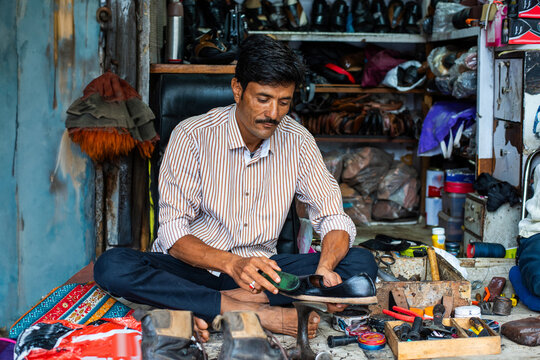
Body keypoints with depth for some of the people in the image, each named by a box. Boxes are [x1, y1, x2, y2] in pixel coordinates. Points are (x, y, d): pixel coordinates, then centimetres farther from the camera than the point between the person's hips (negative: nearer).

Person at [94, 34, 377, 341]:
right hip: (192, 267, -2)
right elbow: (173, 233, -15)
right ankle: (257, 313, -32)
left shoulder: (298, 141, -3)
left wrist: (325, 269, -25)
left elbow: (334, 217, -1)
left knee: (361, 263, -19)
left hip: (260, 268, 3)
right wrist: (232, 263, -35)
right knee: (111, 266, -31)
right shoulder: (192, 136, -12)